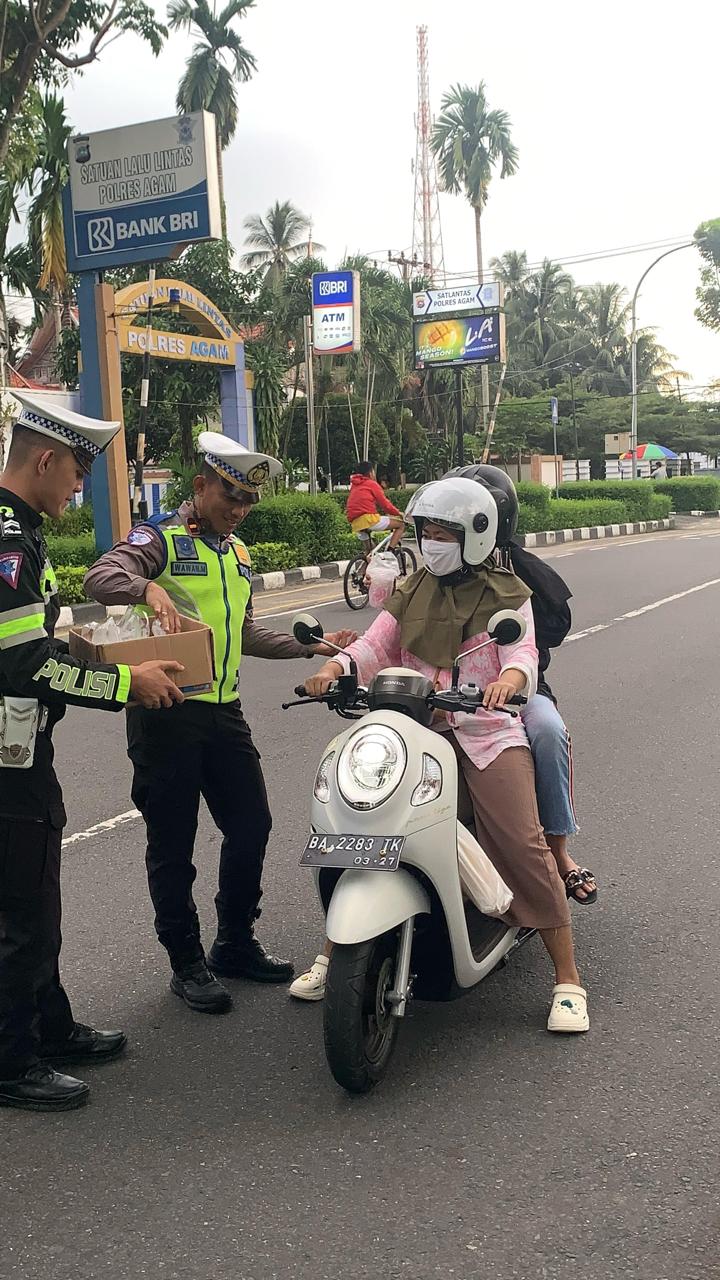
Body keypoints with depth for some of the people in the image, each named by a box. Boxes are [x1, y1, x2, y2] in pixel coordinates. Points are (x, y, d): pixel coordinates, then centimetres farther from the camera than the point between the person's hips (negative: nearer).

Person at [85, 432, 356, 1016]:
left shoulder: (238, 552, 18)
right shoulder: (160, 538, -7)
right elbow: (100, 577, -25)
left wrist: (310, 646, 20)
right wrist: (148, 588, -45)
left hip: (223, 711, 8)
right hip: (166, 713, -7)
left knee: (251, 824, 11)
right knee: (174, 844, 3)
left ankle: (236, 944, 28)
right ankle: (187, 963, 16)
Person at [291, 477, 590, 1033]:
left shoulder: (507, 594, 8)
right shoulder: (413, 590, 18)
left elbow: (522, 653, -7)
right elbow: (377, 646, 8)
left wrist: (509, 679, -31)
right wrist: (337, 664, -14)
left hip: (486, 731, -3)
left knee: (524, 845, -16)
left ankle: (567, 978, -6)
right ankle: (333, 951, 11)